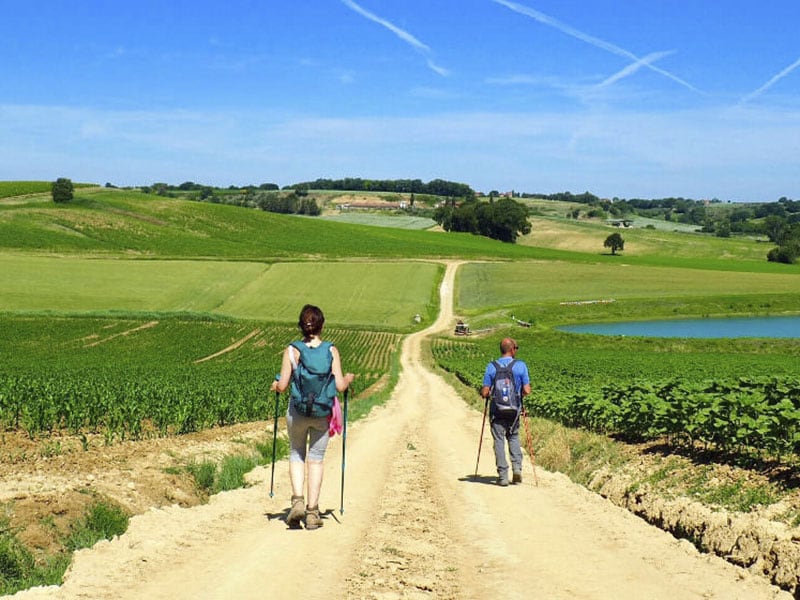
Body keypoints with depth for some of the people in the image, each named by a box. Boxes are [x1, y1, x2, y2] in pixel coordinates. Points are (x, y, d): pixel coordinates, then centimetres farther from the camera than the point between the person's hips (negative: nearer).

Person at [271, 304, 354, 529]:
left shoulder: (291, 351, -7)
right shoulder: (331, 351, -7)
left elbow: (282, 386, -8)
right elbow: (339, 386, -10)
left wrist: (275, 385, 14)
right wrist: (349, 379, 12)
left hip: (297, 412, 0)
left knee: (296, 454, 19)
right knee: (316, 458, 11)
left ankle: (297, 501, 2)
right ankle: (312, 511, 10)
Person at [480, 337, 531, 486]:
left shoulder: (491, 367, -6)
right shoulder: (521, 366, -6)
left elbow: (485, 393, -7)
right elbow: (526, 391, -7)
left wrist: (486, 394, 16)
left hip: (497, 410, -1)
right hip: (514, 410, 1)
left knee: (499, 440, 4)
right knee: (513, 437, 21)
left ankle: (503, 475, 2)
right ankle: (517, 466, 5)